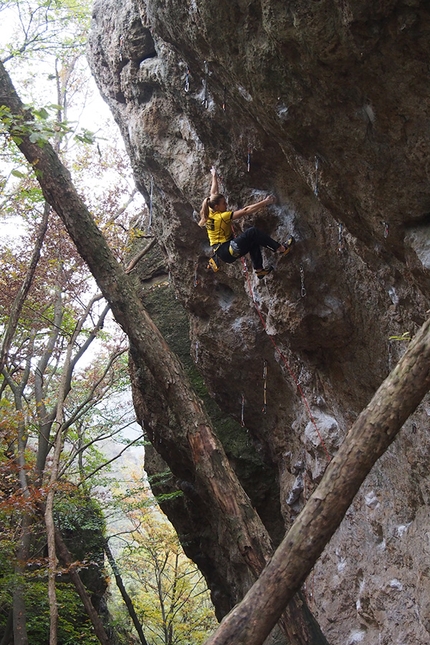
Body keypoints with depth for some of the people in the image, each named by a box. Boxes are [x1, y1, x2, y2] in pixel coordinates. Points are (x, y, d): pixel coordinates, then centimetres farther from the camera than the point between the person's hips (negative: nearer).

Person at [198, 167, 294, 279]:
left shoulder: (210, 213, 6)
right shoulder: (221, 216, -16)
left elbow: (214, 194, 23)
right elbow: (245, 212, -19)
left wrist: (214, 176, 37)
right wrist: (265, 202, -18)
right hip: (226, 251, -10)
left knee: (253, 241, 17)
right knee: (253, 232, -17)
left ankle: (259, 269, 12)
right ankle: (281, 249, -15)